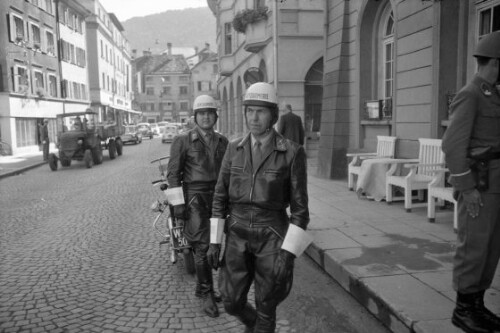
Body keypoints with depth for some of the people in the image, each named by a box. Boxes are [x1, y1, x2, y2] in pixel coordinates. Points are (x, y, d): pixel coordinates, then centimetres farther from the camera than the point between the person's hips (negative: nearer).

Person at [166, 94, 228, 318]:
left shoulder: (222, 141, 9)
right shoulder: (183, 140, -4)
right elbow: (173, 173, -6)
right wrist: (178, 203, -12)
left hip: (217, 196, 5)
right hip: (194, 196, -5)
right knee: (203, 246, -8)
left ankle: (201, 287, 28)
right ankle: (207, 295, 6)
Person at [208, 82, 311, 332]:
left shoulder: (292, 153, -10)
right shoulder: (234, 149, 1)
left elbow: (300, 207, -10)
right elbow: (220, 196, 4)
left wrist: (288, 253, -15)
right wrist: (214, 242, 1)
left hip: (272, 236, -3)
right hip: (238, 235, 3)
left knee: (265, 308, 8)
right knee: (232, 303, 9)